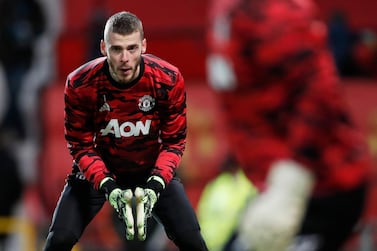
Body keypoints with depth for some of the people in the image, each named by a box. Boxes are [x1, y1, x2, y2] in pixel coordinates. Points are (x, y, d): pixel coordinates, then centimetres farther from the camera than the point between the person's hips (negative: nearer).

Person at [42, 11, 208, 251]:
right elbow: (81, 145, -15)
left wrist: (156, 184, -28)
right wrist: (107, 187, -30)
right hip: (97, 170, -1)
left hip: (153, 169, 1)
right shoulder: (80, 85, -24)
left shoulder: (169, 80, -22)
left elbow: (174, 141, -12)